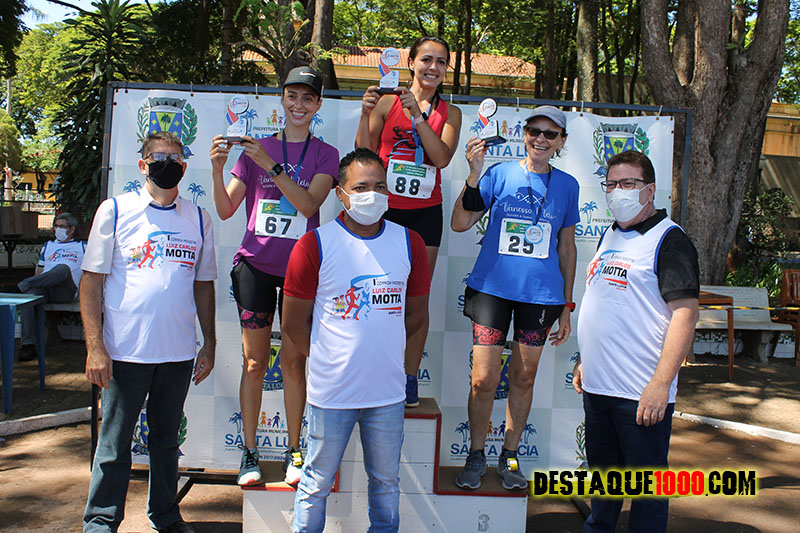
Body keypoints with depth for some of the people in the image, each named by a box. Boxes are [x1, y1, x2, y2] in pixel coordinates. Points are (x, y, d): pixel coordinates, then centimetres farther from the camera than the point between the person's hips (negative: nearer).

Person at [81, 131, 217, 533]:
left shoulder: (198, 220, 8)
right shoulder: (115, 210, -1)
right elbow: (92, 280, -3)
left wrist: (209, 342, 9)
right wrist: (95, 346, -10)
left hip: (179, 353, 3)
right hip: (125, 350, -3)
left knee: (166, 439, 16)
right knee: (114, 443, 6)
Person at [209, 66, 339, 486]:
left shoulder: (324, 155, 4)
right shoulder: (256, 149, 7)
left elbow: (309, 203, -13)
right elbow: (225, 210, 5)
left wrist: (270, 166, -22)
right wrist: (217, 169, -12)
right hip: (255, 265, 1)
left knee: (293, 362, 4)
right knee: (254, 362, 4)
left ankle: (294, 452, 17)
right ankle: (249, 453, 15)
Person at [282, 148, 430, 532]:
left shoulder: (409, 242, 0)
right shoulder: (315, 245, -9)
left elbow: (417, 313, 9)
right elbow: (294, 321, -4)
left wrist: (381, 347, 7)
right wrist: (326, 358, 1)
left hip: (388, 389, 3)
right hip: (331, 390, -2)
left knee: (386, 482, 19)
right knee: (317, 482, 13)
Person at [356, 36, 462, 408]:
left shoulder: (449, 113, 9)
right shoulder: (387, 103, 4)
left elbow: (442, 157, -8)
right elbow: (364, 154, 1)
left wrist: (418, 115, -14)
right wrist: (366, 113, -12)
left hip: (425, 213, 1)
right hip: (385, 209, -1)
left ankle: (410, 377, 16)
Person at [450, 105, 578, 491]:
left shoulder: (566, 185, 8)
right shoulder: (499, 174, 2)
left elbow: (566, 247, 13)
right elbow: (460, 224, -6)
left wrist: (566, 306, 12)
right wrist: (474, 174, -18)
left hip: (541, 293, 2)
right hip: (492, 287, -2)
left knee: (523, 377, 10)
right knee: (484, 379, -3)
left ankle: (509, 456, 28)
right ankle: (476, 455, 18)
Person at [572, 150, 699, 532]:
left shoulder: (669, 240, -10)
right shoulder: (610, 236, 14)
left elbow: (685, 313, -18)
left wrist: (660, 384, -24)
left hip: (641, 393, -8)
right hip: (596, 386, 8)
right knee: (601, 472, 22)